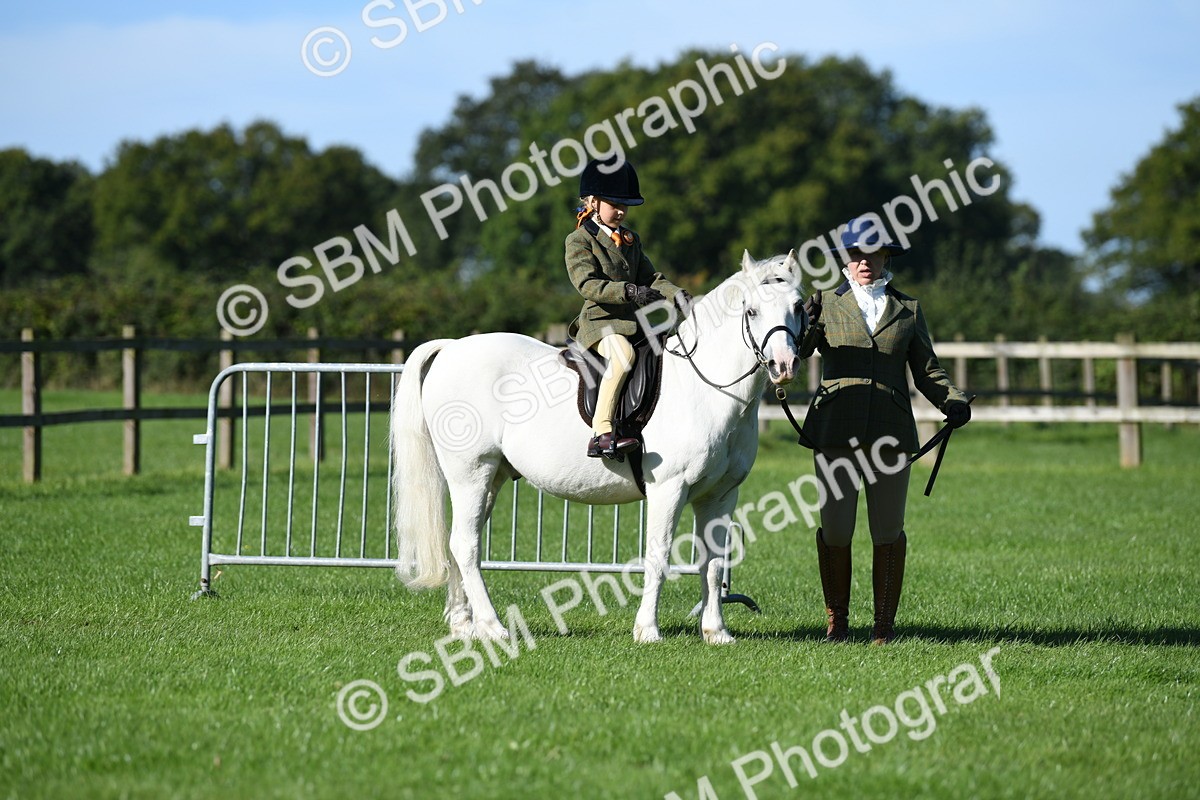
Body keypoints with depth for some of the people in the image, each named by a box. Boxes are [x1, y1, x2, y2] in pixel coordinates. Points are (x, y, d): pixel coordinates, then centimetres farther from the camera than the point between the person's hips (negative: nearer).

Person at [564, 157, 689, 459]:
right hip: (599, 321, -8)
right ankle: (601, 433, -40)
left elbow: (649, 277, 18)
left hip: (633, 321, 8)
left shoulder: (631, 240, 21)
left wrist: (676, 294, -3)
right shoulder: (579, 241, -3)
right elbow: (587, 284, -16)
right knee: (622, 353, -36)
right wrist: (629, 292, -28)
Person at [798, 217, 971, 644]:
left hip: (890, 431, 1)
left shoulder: (908, 309, 14)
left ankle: (885, 622, 11)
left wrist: (954, 402, -4)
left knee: (888, 531, 2)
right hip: (836, 429, -1)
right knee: (835, 529, -3)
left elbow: (927, 370, 14)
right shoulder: (826, 305, 10)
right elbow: (795, 352, -5)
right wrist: (805, 322, -26)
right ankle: (836, 620, 12)